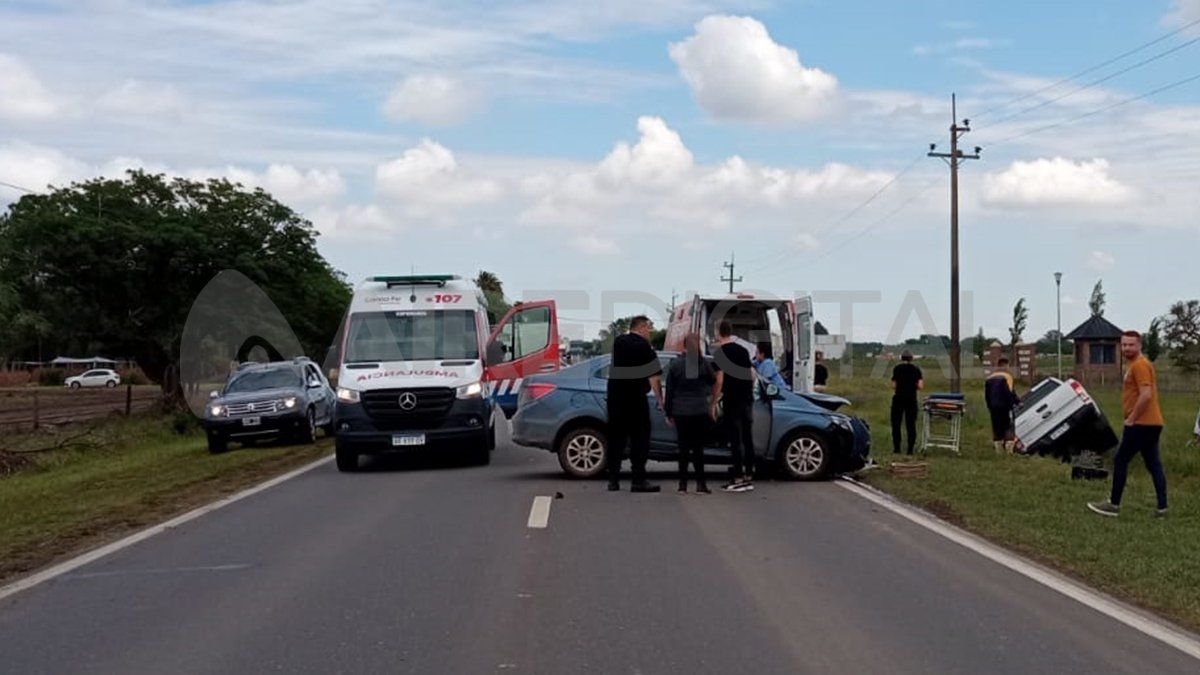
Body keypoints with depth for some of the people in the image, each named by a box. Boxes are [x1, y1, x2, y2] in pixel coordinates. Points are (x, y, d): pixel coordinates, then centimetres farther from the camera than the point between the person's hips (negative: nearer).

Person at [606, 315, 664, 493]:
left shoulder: (618, 343, 9)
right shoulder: (644, 347, -9)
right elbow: (653, 377, -12)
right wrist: (660, 399, -5)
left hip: (614, 397, 6)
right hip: (635, 398, -6)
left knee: (615, 438, 10)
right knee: (639, 438, 0)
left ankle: (613, 480, 10)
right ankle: (639, 480, -4)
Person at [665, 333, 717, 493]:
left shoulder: (675, 364, -1)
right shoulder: (704, 363, -4)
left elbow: (669, 390, 2)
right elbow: (713, 381, 9)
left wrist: (668, 412, 9)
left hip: (680, 412, 1)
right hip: (700, 411, -1)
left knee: (683, 447, 6)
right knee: (698, 447, 2)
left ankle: (683, 483, 5)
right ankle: (700, 483, -3)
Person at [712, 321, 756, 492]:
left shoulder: (720, 352, -8)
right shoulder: (743, 350, 13)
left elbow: (719, 380, -12)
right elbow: (751, 375, 16)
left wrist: (713, 403, -7)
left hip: (732, 401, -7)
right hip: (747, 399, 7)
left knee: (735, 440, -7)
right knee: (747, 438, 9)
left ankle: (738, 479, -9)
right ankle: (749, 477, 11)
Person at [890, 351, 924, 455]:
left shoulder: (897, 369, -2)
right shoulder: (916, 370, 3)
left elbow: (894, 386, -4)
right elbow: (920, 386, -5)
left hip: (898, 398, -2)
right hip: (912, 399, 2)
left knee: (896, 424, 6)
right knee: (911, 425, 6)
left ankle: (896, 448, 2)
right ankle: (910, 449, 4)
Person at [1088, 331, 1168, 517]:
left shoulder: (1140, 365, -14)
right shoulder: (1137, 364, 18)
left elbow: (1146, 395, -24)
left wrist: (1131, 419, -18)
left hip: (1141, 424, -10)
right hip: (1151, 423, 10)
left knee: (1120, 461, -3)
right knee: (1154, 465, 8)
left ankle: (1114, 505, 2)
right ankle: (1162, 507, 6)